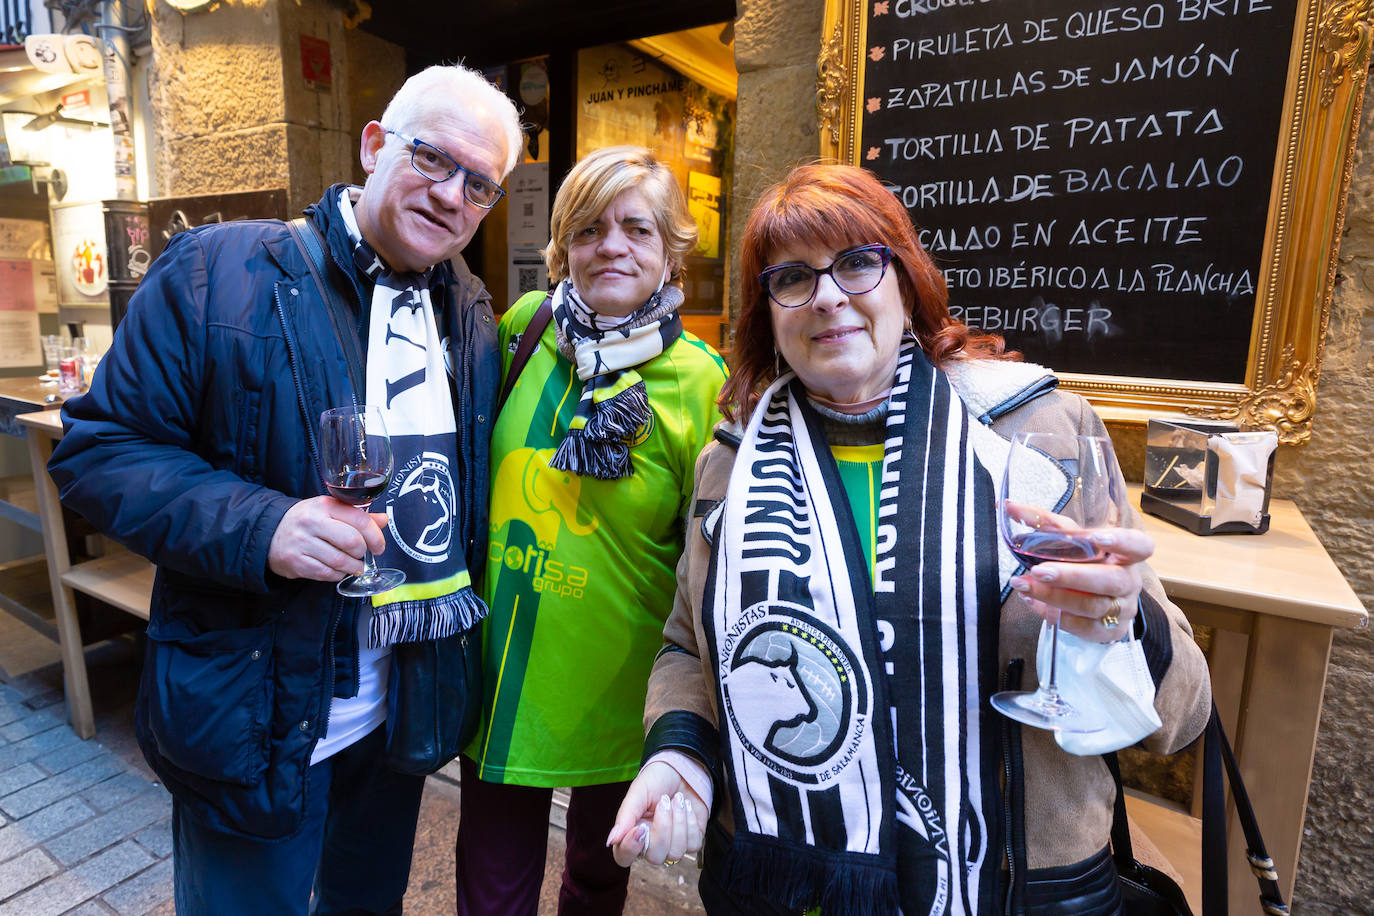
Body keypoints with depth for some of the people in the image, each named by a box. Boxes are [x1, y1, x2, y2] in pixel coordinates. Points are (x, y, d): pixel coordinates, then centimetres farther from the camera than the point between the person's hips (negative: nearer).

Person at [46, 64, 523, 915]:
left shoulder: (474, 314, 3)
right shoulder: (217, 272, -13)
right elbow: (100, 448, -12)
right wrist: (256, 527, -28)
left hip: (407, 707, 5)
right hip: (258, 713, -4)